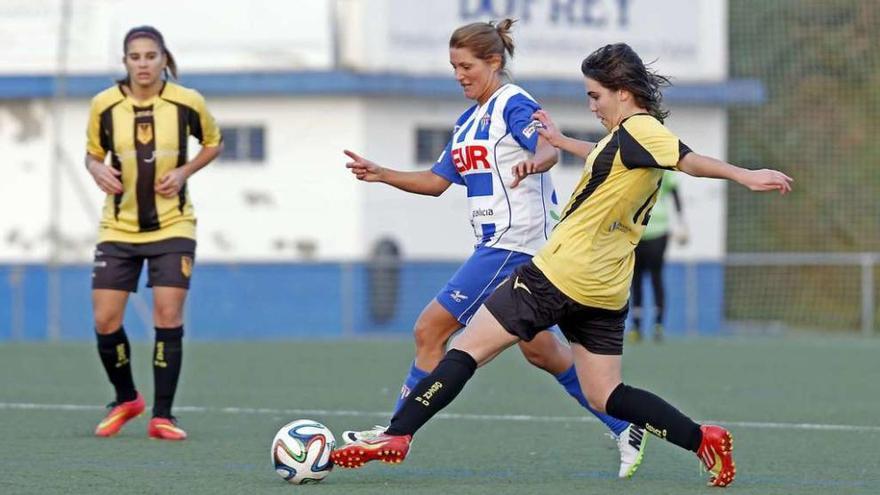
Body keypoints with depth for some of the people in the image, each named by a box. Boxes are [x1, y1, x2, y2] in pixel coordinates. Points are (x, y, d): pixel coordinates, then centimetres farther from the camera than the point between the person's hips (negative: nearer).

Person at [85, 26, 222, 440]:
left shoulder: (187, 102, -8)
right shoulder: (104, 105, -5)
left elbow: (213, 144, 8)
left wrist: (184, 172, -9)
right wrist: (98, 171, -14)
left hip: (172, 226, -1)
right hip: (119, 228, 1)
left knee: (168, 314, -10)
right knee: (105, 320, -3)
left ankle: (162, 416, 0)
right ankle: (126, 399, 22)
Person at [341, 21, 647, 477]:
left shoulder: (514, 105, -9)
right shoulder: (469, 121, 19)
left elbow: (548, 148, -27)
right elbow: (437, 181, 21)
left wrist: (533, 162, -50)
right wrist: (380, 175, 10)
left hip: (514, 243, -10)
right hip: (497, 246, 10)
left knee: (431, 329, -10)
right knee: (540, 350, 11)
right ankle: (625, 428, 16)